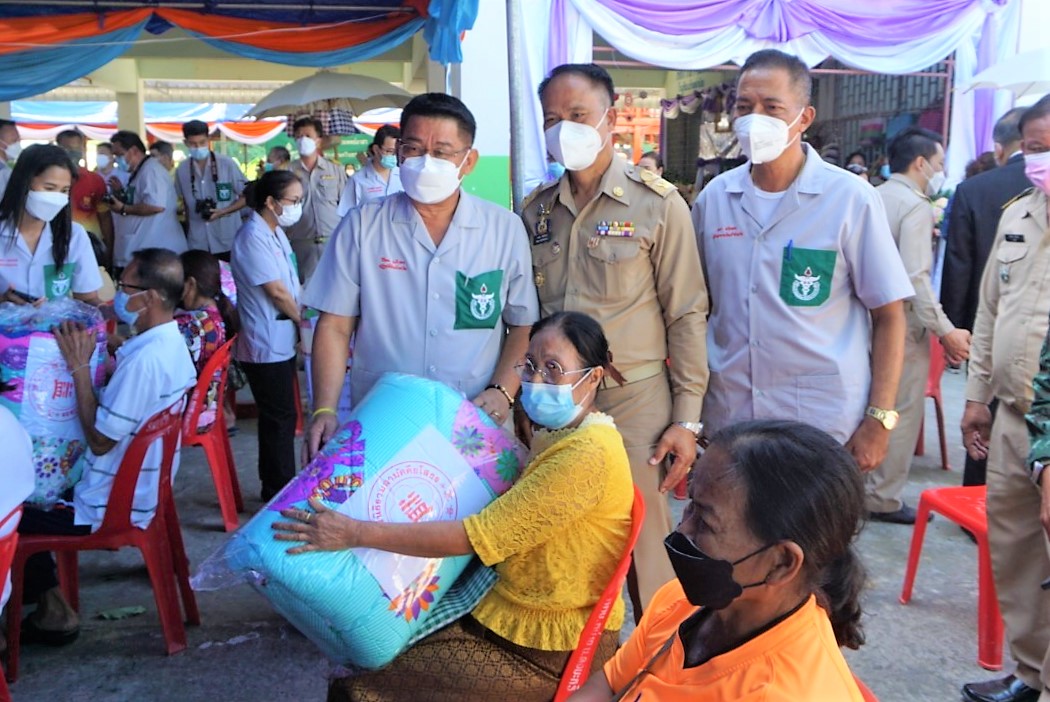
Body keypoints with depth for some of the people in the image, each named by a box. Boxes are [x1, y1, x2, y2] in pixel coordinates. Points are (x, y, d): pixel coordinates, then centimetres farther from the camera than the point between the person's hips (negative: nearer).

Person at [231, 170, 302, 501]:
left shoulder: (275, 232, 12)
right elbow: (276, 291, -18)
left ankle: (277, 487, 27)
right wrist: (302, 320, -5)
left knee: (279, 416, 16)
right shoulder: (253, 236, -18)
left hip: (281, 340, 9)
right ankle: (280, 491, 11)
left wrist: (299, 317, 3)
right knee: (280, 418, -1)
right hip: (266, 345, -9)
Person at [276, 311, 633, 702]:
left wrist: (356, 534, -25)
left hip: (553, 651, -9)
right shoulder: (555, 435, 7)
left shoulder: (588, 454, -23)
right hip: (517, 613, 9)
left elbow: (479, 536, -26)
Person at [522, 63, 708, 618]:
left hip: (634, 403, -4)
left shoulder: (658, 204, -4)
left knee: (645, 554, 2)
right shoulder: (535, 210, 8)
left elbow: (686, 315, -5)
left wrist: (687, 420, -7)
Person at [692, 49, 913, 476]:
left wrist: (879, 420, -9)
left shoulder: (851, 199, -5)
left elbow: (889, 316, -3)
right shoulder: (714, 198, 4)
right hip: (728, 417, 3)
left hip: (824, 426, -3)